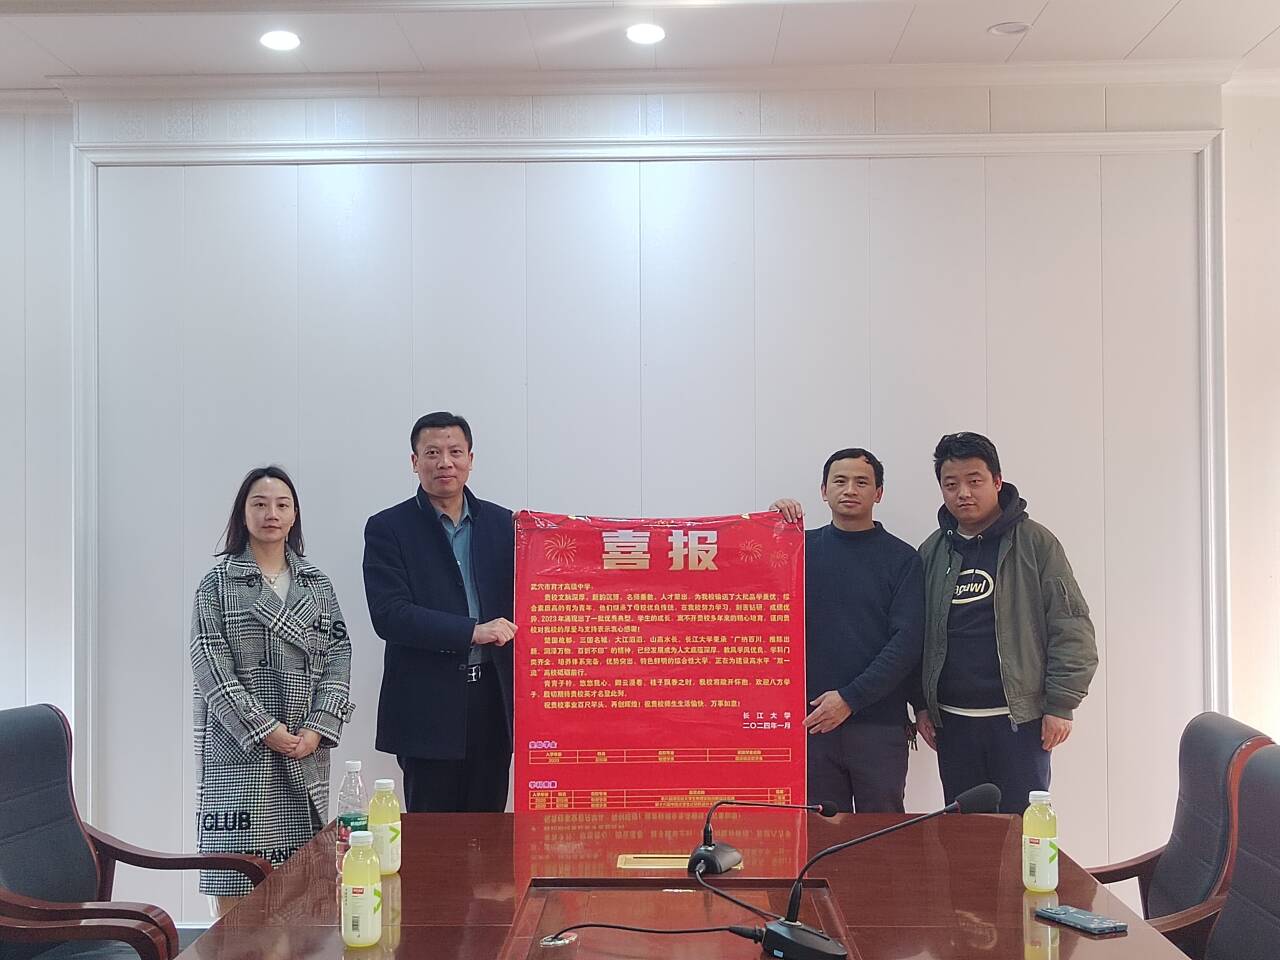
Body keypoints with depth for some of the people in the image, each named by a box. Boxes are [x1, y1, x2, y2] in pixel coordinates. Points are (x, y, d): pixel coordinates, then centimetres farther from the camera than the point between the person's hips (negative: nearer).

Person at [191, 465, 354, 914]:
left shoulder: (317, 585, 12)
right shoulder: (218, 582, 2)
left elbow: (338, 659, 6)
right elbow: (211, 667, -6)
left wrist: (318, 729, -8)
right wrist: (265, 730, -13)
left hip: (306, 751, 3)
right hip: (238, 748, -3)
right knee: (234, 881, -3)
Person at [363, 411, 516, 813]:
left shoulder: (502, 524, 10)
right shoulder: (388, 529, -1)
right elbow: (388, 614, -12)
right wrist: (471, 631, -19)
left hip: (493, 700, 3)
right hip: (429, 708, -3)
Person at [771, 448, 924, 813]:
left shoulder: (901, 558, 2)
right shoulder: (803, 547, 9)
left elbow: (908, 641, -5)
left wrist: (850, 698, -13)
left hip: (879, 725, -1)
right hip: (812, 720, 2)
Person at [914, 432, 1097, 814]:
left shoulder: (1033, 542, -3)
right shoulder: (932, 551, 8)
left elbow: (1072, 628, -5)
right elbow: (917, 635, 13)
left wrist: (1061, 704, -9)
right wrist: (922, 704, 8)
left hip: (1019, 717, -4)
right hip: (951, 721, 4)